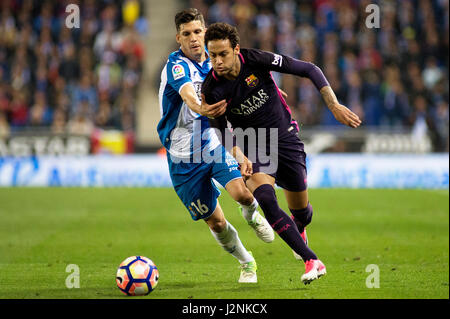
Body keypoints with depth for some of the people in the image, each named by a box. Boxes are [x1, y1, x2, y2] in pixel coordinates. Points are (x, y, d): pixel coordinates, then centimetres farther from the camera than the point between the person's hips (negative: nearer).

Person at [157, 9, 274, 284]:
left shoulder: (212, 62, 3)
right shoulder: (177, 65, -18)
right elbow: (188, 94, -41)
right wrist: (200, 107, -63)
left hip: (214, 145, 4)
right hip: (184, 156, -4)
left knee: (241, 192, -23)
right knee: (216, 223, 0)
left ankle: (252, 215, 13)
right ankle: (247, 263, 26)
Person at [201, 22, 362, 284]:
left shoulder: (256, 61, -20)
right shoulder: (212, 90, -17)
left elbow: (309, 70, -13)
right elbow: (223, 130, -5)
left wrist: (335, 106, -19)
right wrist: (239, 155, -26)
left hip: (285, 137, 1)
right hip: (253, 147, 0)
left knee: (300, 210, 8)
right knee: (265, 199, -28)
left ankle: (299, 231, 49)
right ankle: (312, 261, -25)